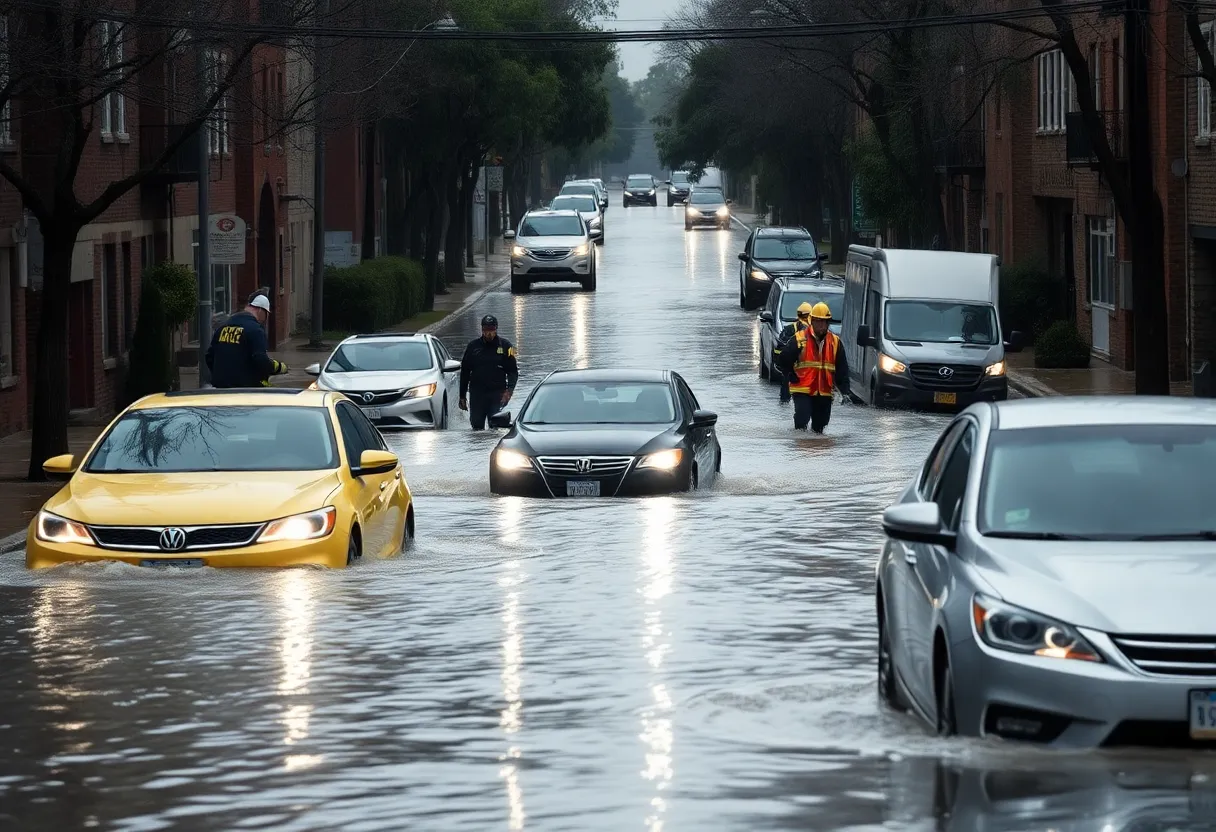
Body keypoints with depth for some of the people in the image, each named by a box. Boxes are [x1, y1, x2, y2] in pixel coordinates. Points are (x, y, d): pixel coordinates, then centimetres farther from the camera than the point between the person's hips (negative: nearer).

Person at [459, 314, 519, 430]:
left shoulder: (505, 346, 4)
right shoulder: (473, 346, 9)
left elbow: (513, 371, 4)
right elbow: (464, 372, 13)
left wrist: (509, 390, -13)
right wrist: (462, 396, 9)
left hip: (497, 394, -2)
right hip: (476, 394, 2)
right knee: (476, 426, 0)